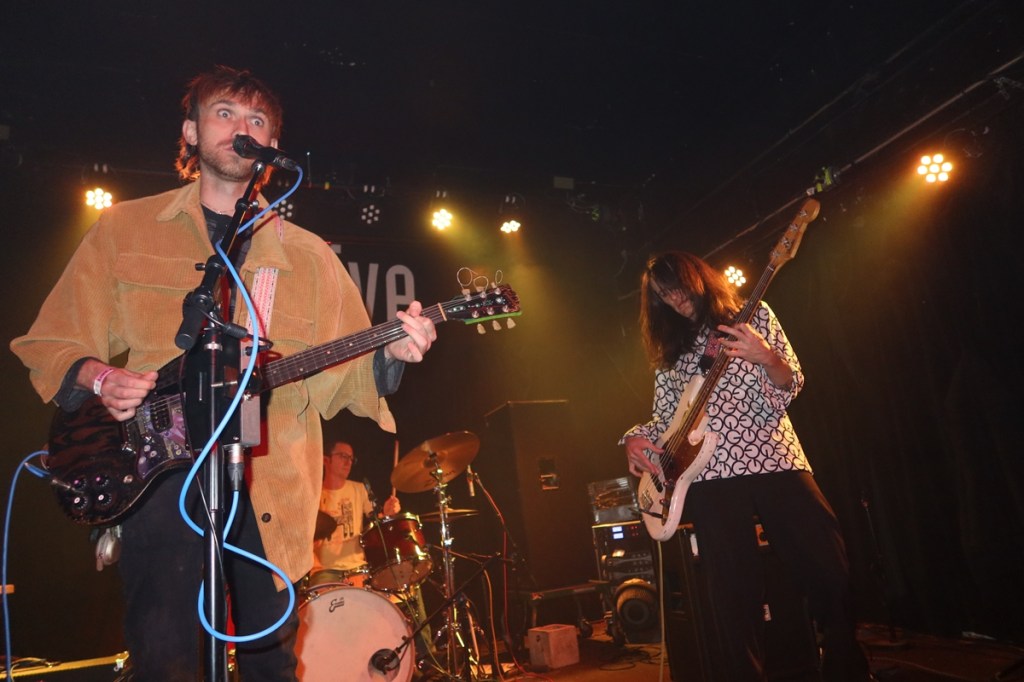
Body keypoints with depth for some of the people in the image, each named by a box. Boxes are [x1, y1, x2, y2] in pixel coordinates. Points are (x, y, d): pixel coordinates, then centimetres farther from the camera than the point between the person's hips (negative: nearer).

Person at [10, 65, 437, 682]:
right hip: (159, 469, -1)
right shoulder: (125, 228, 8)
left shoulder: (309, 256, 10)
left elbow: (334, 378, 5)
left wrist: (388, 355, -15)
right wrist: (98, 377, -11)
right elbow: (50, 345, 10)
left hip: (269, 485, 2)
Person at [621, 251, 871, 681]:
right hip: (710, 475, 1)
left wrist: (767, 357, -17)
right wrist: (636, 438, -5)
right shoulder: (669, 352, 17)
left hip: (775, 461, -1)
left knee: (831, 574, -2)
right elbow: (664, 419, 16)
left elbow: (791, 384, 4)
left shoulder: (754, 315, 12)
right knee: (735, 597, -2)